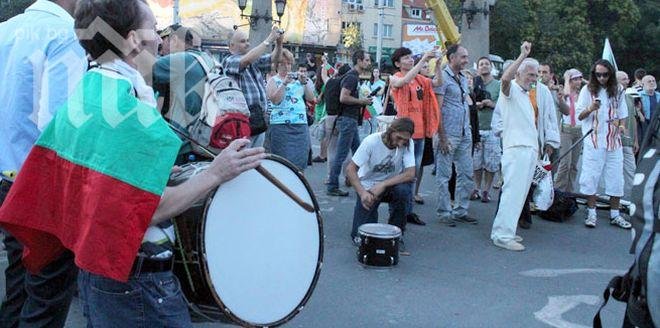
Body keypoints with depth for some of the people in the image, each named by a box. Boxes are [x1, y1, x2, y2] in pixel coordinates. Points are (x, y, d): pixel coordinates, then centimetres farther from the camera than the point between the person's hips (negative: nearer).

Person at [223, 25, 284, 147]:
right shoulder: (228, 61, -6)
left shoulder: (254, 61, 16)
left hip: (259, 121, 8)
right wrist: (269, 40, -19)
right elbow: (247, 60, -24)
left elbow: (274, 59, 9)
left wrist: (279, 43, -11)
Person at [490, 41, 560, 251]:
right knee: (513, 190, -14)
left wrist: (550, 141, 12)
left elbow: (549, 117, 19)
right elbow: (505, 78, -25)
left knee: (521, 190, 10)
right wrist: (523, 55, -22)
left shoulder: (541, 91, 18)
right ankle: (502, 235, -12)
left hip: (533, 147, 8)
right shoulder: (511, 90, -2)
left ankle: (506, 230, 18)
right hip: (516, 146, -8)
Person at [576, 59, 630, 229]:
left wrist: (622, 125, -5)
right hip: (594, 141, -3)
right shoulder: (587, 90, 1)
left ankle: (615, 214, 15)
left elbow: (623, 114, 16)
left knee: (616, 178, 5)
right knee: (591, 177, -2)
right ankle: (591, 213, 9)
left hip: (614, 141, 3)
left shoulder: (617, 91, 9)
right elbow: (580, 116, 1)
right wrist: (590, 109, -20)